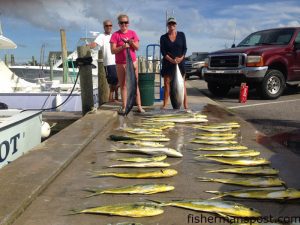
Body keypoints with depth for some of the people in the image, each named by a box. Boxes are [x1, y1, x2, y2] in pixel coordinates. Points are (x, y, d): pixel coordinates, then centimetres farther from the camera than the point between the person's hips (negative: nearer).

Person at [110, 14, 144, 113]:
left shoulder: (132, 33, 5)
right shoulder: (115, 35, -3)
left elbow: (137, 47, 1)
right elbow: (113, 50, -8)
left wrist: (132, 43, -18)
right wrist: (123, 47, -22)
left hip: (132, 62, 2)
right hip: (120, 63, -2)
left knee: (135, 84, 3)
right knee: (123, 85, 4)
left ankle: (139, 106, 6)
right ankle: (124, 106, 9)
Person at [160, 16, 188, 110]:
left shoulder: (181, 35, 6)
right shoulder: (163, 37, 3)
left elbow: (185, 48, 4)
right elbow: (163, 51, -4)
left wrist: (181, 57, -15)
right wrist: (171, 60, -18)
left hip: (180, 62, 0)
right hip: (167, 63, 0)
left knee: (182, 83, -2)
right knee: (167, 83, -1)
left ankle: (185, 105, -2)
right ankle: (165, 105, 3)